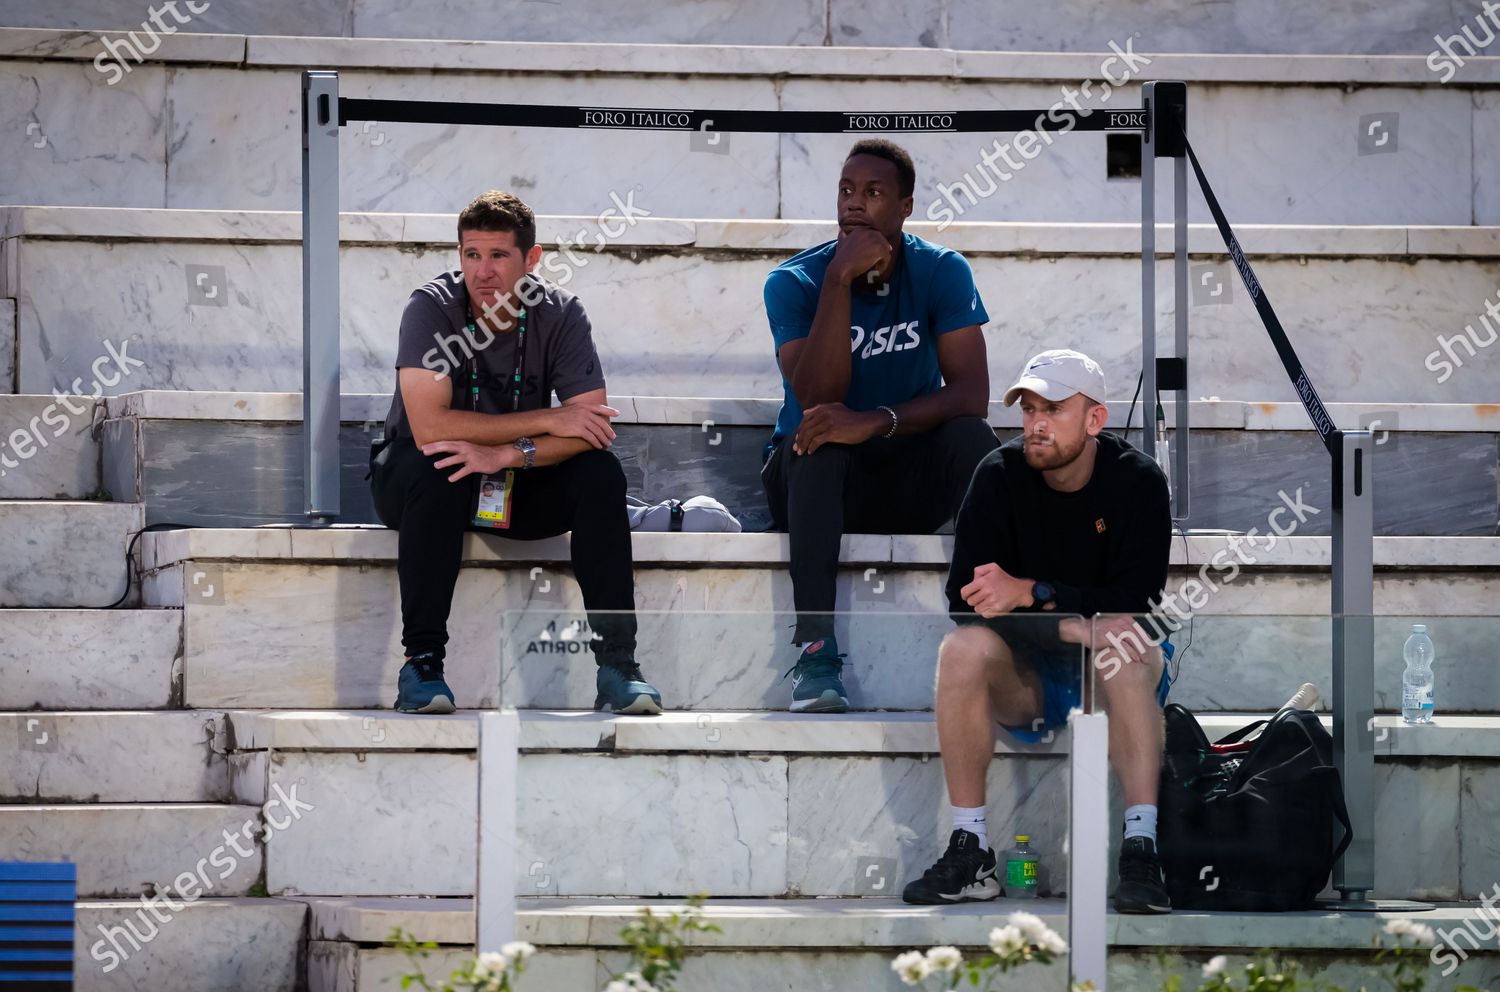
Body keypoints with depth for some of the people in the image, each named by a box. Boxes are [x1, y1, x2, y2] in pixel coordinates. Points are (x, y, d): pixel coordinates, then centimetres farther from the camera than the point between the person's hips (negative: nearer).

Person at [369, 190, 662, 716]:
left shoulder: (560, 314, -10)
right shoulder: (432, 308, -19)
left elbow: (592, 428, -18)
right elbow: (428, 425, -29)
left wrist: (506, 455, -34)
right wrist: (547, 421, -26)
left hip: (517, 483, 3)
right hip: (422, 474, -3)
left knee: (600, 474, -24)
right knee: (433, 470, -36)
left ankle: (617, 665, -26)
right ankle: (422, 663, -34)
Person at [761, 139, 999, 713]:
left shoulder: (942, 273, -8)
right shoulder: (793, 282, -11)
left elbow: (971, 392, -20)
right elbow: (817, 399, -25)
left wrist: (876, 422, -36)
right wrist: (840, 281, -31)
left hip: (908, 481, 1)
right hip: (817, 480, -1)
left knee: (971, 436, -29)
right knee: (819, 438, -36)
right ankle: (816, 649, -46)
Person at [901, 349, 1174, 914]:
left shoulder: (1138, 482, -11)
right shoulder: (999, 476, -7)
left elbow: (1134, 605, -22)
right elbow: (965, 599, -15)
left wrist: (1029, 594, -30)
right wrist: (1069, 623, -27)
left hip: (1113, 681, -2)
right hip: (1026, 684, 2)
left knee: (1129, 650, -35)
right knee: (963, 648, -28)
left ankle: (1141, 851, -39)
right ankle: (969, 853, -25)